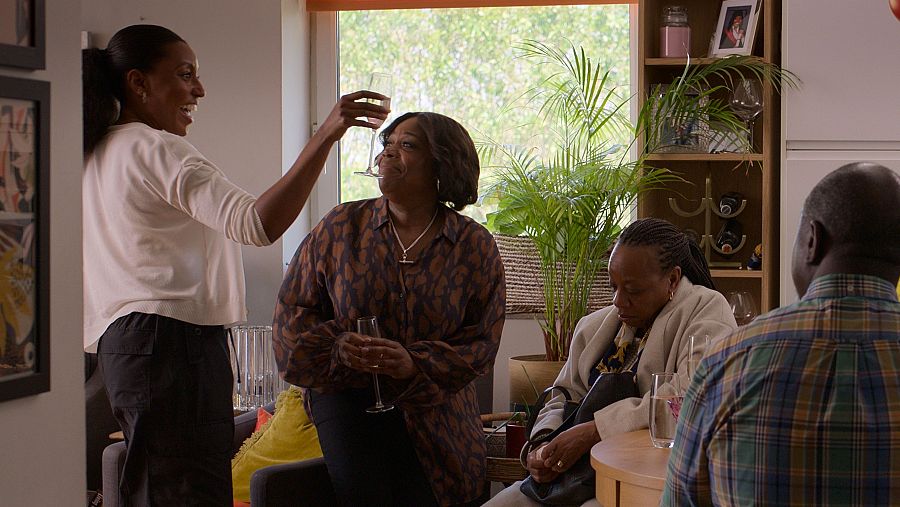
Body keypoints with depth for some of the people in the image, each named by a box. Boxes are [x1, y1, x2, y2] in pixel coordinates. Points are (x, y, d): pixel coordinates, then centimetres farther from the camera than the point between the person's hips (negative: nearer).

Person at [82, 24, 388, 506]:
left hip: (122, 342, 10)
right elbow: (256, 223, -25)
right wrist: (325, 136, -29)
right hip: (174, 341, -10)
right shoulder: (156, 150, -10)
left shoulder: (98, 155, 21)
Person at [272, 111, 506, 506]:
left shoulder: (475, 246, 0)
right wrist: (337, 346, -15)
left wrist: (415, 363, -19)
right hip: (346, 393, -1)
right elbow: (294, 309, 5)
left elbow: (481, 340, -2)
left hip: (434, 409, 1)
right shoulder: (342, 226, 2)